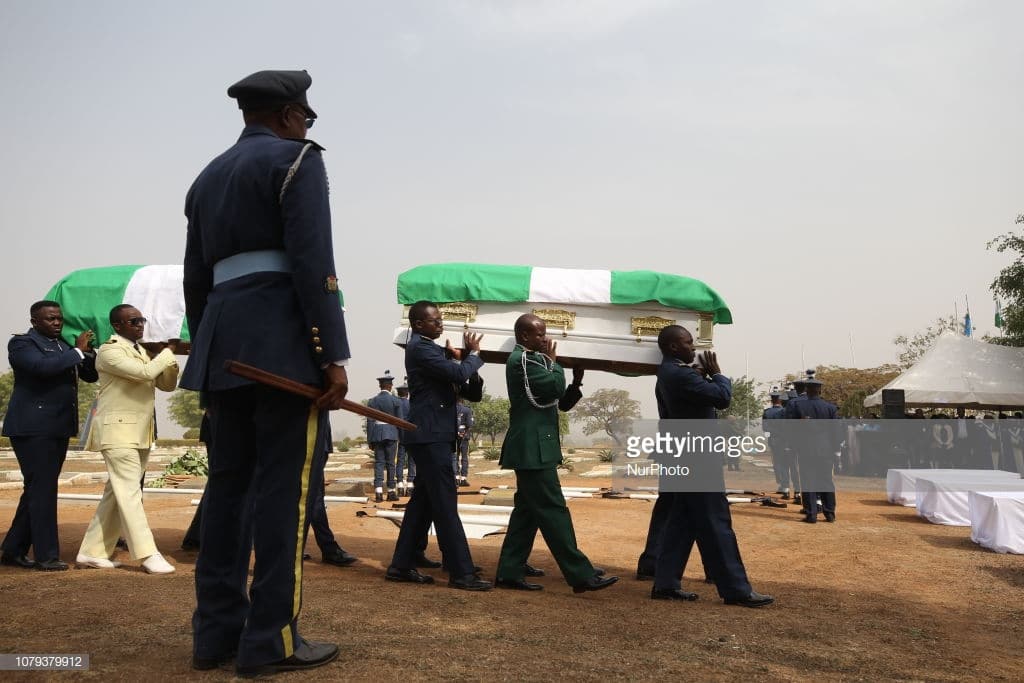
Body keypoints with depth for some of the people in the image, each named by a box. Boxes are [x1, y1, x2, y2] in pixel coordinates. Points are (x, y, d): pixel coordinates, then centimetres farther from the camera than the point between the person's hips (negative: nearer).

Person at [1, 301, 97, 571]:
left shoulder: (63, 346, 18)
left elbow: (91, 375, 15)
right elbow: (42, 366, -25)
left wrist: (88, 351, -3)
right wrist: (78, 351, -16)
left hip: (58, 428, 8)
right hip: (33, 428, -8)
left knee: (37, 491, 12)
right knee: (42, 490, -8)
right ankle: (46, 556, -3)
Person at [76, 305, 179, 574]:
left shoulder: (144, 350, 17)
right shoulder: (109, 350, -8)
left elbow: (167, 385, 14)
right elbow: (145, 373, -23)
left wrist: (169, 359, -1)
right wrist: (167, 352, -8)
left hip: (141, 433, 8)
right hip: (118, 430, -8)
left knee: (116, 493, 10)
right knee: (129, 492, -10)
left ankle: (92, 552, 17)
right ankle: (148, 554, -13)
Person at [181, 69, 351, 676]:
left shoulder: (209, 176, 22)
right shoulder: (296, 159, -1)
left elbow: (196, 277, 20)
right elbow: (313, 263, -13)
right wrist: (333, 356, -15)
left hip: (224, 340, 8)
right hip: (282, 342, -8)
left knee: (230, 481, 9)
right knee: (283, 485, -6)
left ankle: (217, 630, 13)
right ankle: (271, 638, -3)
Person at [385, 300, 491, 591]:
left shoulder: (428, 348, 19)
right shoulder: (420, 348, -13)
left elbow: (462, 386, 23)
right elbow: (458, 374, -23)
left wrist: (460, 356, 6)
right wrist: (474, 354, -5)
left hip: (432, 434, 10)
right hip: (430, 435, -10)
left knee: (423, 501, 11)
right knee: (445, 504, -9)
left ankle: (402, 565, 16)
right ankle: (461, 572, -7)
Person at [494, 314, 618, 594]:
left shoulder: (531, 360, 20)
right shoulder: (521, 359, -11)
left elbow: (561, 401, 20)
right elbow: (555, 386, -21)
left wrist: (576, 383, 3)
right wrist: (553, 361, -5)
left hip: (533, 447, 10)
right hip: (532, 449, -10)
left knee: (527, 510, 10)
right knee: (553, 511, -9)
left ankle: (509, 572, 13)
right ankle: (581, 575, -8)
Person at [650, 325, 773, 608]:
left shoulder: (667, 374, 15)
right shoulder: (680, 374, -19)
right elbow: (722, 397, -20)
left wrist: (703, 377, 8)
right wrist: (716, 373, -6)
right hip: (696, 459, -10)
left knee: (681, 522, 11)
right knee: (716, 524, -6)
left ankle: (666, 583, 12)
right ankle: (736, 589, -1)